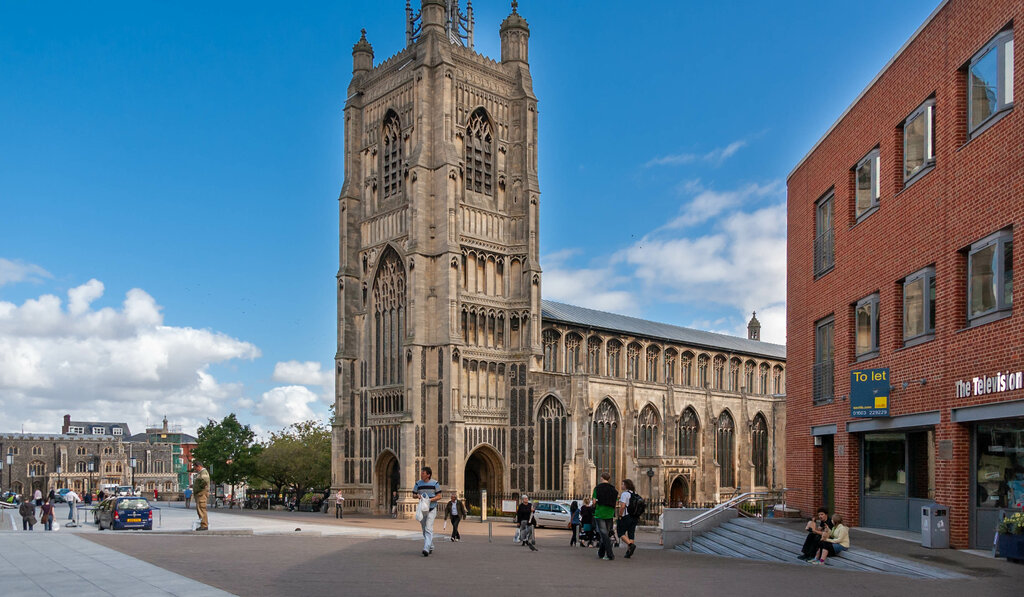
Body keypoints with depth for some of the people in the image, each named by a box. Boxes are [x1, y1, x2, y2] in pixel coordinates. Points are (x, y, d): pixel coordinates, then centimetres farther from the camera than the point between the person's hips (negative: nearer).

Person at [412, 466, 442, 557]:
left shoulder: (435, 483, -4)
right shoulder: (418, 483, 5)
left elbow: (439, 496, -2)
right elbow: (413, 494, 13)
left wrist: (430, 500, -18)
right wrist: (418, 495, -11)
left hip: (431, 509, -4)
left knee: (428, 529, -16)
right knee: (424, 530, 11)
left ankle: (426, 548, -23)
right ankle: (431, 547, 26)